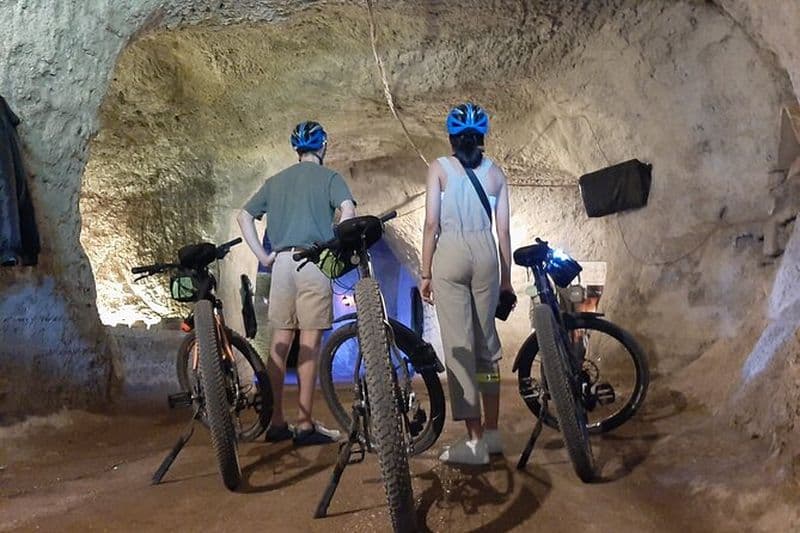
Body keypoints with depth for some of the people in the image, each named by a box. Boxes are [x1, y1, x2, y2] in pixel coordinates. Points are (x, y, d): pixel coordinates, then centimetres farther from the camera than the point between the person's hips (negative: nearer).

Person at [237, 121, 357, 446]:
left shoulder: (275, 181, 19)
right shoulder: (329, 177, 5)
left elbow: (243, 216, 13)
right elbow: (348, 210, -14)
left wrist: (262, 256, 8)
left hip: (281, 263, 5)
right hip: (313, 261, -5)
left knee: (280, 342, 8)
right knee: (310, 342, -2)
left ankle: (276, 422, 13)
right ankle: (305, 426, 1)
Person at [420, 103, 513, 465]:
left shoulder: (440, 168, 2)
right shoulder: (495, 172, 9)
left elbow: (432, 224, -4)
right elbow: (503, 230, 7)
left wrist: (425, 273, 2)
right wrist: (506, 278, 14)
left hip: (450, 255, -3)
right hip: (486, 254, 3)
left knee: (458, 347, -2)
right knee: (487, 342, 14)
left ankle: (474, 441, 0)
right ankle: (492, 432, 22)